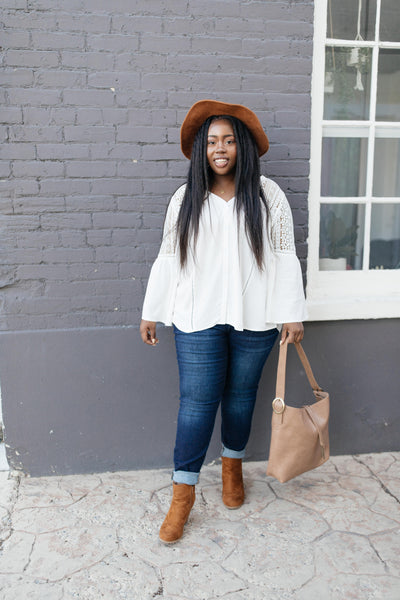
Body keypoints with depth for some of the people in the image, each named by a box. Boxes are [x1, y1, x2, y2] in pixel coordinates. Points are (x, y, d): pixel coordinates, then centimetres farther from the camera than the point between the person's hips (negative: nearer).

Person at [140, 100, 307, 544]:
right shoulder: (185, 199, 4)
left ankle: (232, 467, 38)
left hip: (254, 319, 1)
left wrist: (291, 314, -3)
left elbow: (284, 256, 1)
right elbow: (168, 258, 7)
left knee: (241, 394, 14)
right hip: (197, 319, 0)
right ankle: (183, 491, 15)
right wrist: (151, 312, 7)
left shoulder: (267, 196, 2)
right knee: (197, 400, 1)